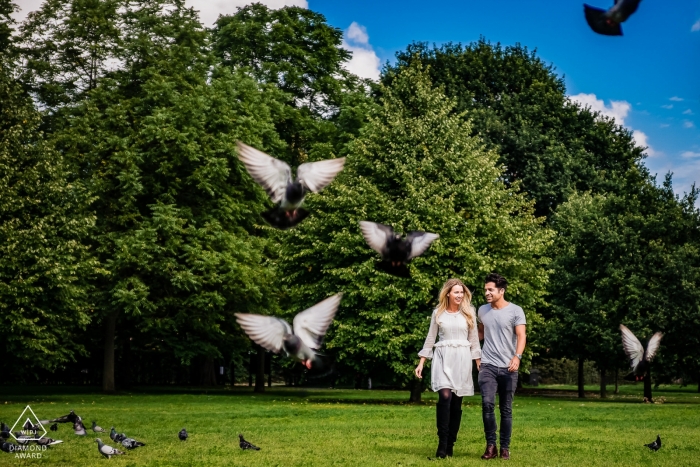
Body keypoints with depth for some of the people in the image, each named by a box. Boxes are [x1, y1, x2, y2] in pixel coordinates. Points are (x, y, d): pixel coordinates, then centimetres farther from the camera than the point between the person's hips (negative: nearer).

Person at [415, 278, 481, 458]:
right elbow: (430, 338, 9)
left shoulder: (469, 313, 6)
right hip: (443, 358, -1)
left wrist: (479, 364, 4)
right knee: (445, 397, -20)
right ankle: (442, 444, -17)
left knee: (456, 402, 2)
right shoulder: (438, 313, 5)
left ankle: (450, 445, 9)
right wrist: (421, 362, 5)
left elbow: (474, 339, 9)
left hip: (462, 359, 1)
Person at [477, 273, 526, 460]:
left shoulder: (515, 311, -2)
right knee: (487, 403, -16)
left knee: (506, 409, 5)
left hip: (508, 367, -2)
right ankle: (490, 445, -6)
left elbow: (521, 336, -10)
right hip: (488, 365, 2)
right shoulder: (482, 310, 10)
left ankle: (505, 447, 15)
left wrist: (517, 356, -26)